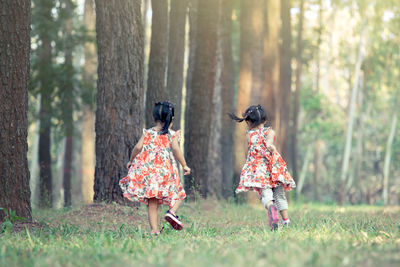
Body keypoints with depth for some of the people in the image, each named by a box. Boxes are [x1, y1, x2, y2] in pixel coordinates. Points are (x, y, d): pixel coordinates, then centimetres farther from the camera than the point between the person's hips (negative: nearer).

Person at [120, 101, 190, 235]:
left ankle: (154, 230, -3)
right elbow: (176, 149, -10)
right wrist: (184, 165, -2)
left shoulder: (148, 133, 7)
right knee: (178, 194, 17)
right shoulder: (172, 134, 3)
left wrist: (131, 161, 12)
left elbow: (138, 147, -2)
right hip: (166, 172, -2)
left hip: (148, 171, 2)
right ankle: (171, 212, -11)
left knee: (152, 205, 5)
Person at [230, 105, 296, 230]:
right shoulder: (270, 131, 9)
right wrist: (270, 145, -27)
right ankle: (286, 221, 10)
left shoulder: (249, 135, 12)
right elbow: (269, 139, -12)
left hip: (258, 166, -1)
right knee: (280, 196, 14)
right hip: (275, 166, 2)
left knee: (265, 195, -13)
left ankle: (271, 207, -47)